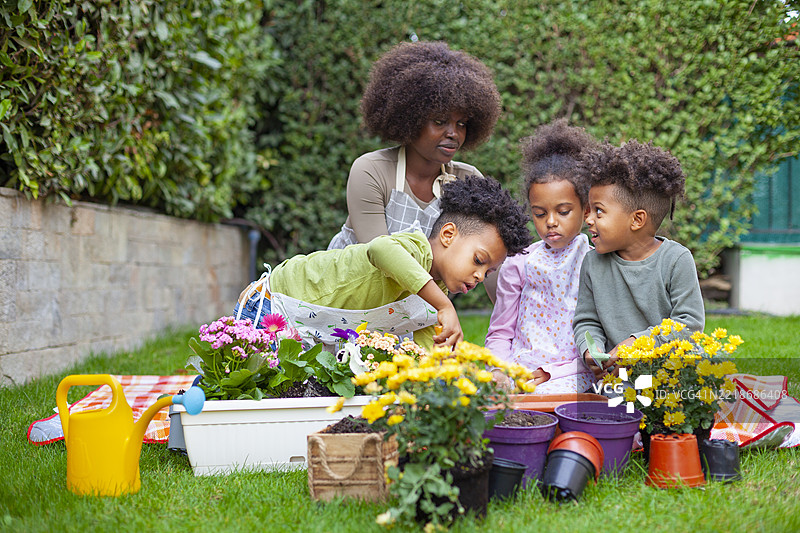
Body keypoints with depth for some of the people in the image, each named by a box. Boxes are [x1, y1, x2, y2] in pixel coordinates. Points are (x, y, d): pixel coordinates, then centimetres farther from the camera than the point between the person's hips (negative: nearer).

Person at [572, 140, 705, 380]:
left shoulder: (676, 259, -5)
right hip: (615, 376, 3)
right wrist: (591, 350, -10)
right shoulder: (593, 263, 6)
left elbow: (690, 322, -7)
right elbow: (587, 322, 12)